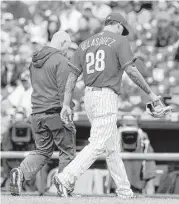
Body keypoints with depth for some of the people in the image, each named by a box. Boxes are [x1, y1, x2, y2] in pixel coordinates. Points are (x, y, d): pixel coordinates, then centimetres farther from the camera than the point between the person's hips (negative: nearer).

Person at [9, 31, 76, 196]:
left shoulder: (35, 61, 14)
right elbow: (64, 90, -15)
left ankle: (21, 172, -11)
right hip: (56, 113, -7)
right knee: (67, 151, 7)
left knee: (42, 151, 13)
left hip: (37, 114, 7)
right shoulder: (61, 61, -10)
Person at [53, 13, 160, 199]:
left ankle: (124, 191, 17)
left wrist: (66, 105, 7)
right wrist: (150, 93, -4)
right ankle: (66, 179, -28)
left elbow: (72, 75, 9)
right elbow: (131, 71, -11)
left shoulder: (85, 44, 16)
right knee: (97, 145, -13)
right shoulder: (119, 41, -1)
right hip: (107, 96, -7)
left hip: (89, 97, 7)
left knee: (111, 147, 14)